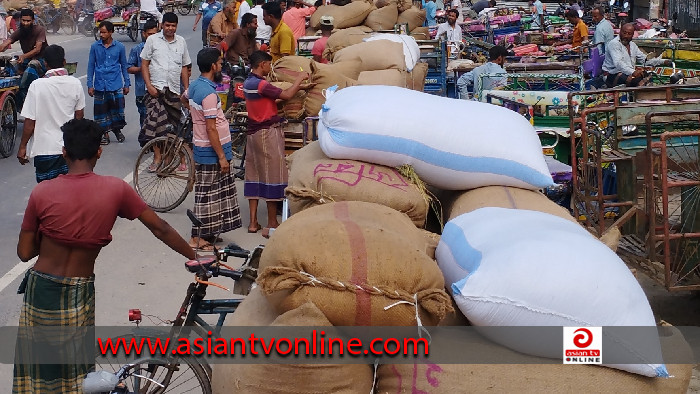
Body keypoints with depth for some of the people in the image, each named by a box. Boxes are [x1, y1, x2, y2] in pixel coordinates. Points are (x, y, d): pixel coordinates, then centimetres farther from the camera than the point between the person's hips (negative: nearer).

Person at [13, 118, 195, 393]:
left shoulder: (42, 192, -11)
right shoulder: (116, 189, -9)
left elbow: (25, 253, -5)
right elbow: (160, 228, -3)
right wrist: (195, 258, 7)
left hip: (41, 290, 0)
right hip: (80, 295, 1)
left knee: (36, 370, 16)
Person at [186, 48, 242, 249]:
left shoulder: (194, 86, 6)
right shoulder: (208, 93, -23)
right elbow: (211, 129, -24)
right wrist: (222, 156, -20)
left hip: (201, 147, 10)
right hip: (211, 150, -10)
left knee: (207, 193, 16)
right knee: (207, 195, -2)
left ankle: (209, 233, 24)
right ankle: (199, 238, 4)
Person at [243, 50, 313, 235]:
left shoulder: (248, 83, 11)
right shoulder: (261, 84, -18)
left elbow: (276, 92, 14)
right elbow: (286, 95, -21)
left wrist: (299, 87, 11)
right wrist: (299, 79, -6)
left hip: (253, 133, 9)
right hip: (268, 133, -9)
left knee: (253, 175, 10)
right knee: (272, 176, -2)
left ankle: (253, 222, 14)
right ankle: (272, 224, 2)